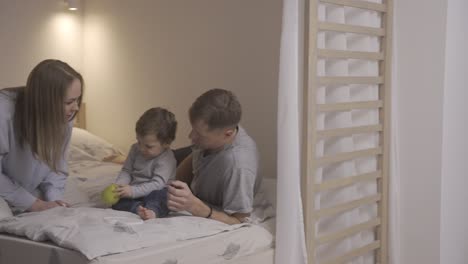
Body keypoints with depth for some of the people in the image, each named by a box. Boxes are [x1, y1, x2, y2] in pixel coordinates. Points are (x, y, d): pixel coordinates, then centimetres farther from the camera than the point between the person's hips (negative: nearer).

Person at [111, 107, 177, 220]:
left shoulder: (166, 160, -16)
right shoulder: (136, 149, 5)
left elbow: (157, 184, -25)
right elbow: (126, 171, 9)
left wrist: (133, 191, -34)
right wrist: (118, 185, -12)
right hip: (134, 191, 6)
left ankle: (152, 211, -64)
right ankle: (138, 208, -44)